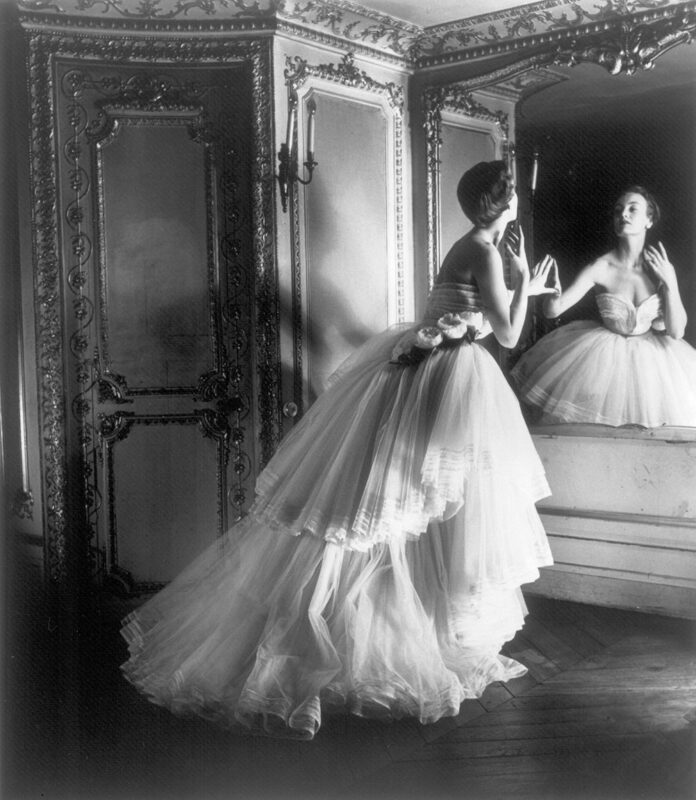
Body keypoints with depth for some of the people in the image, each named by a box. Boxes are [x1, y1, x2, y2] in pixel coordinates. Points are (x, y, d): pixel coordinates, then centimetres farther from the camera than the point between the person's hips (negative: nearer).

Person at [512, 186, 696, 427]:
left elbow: (676, 332, -12)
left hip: (651, 355, 2)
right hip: (606, 353, -1)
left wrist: (669, 282, -22)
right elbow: (552, 311, -22)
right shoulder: (600, 268, -18)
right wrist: (555, 288, -45)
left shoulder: (662, 268, -12)